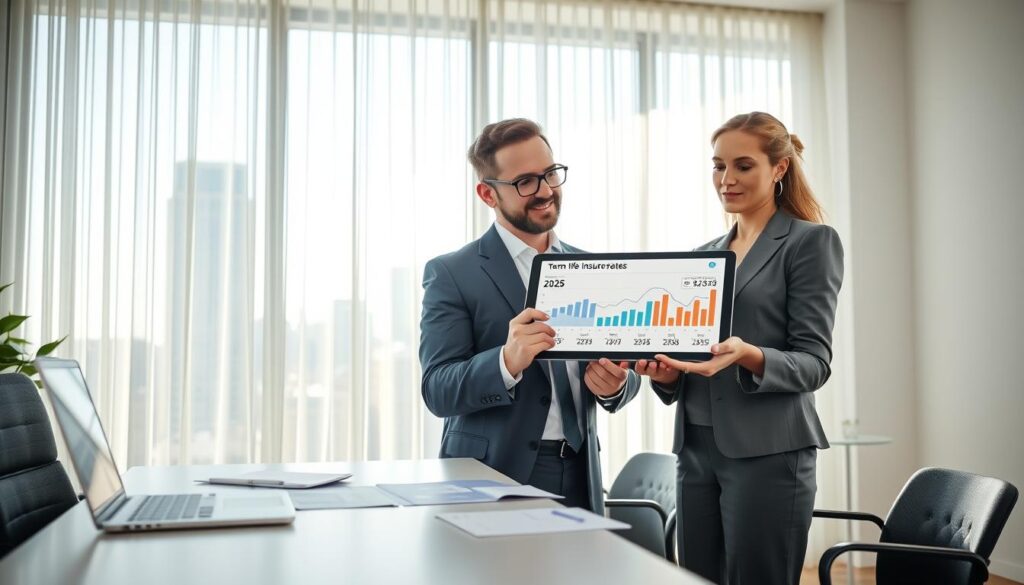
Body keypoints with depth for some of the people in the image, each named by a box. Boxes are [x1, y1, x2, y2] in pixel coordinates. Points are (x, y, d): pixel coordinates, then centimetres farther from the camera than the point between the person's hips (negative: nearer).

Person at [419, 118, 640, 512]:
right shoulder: (452, 274, -7)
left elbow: (622, 370, 8)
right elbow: (437, 390, -13)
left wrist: (615, 383, -15)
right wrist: (507, 361, -31)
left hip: (579, 478, 4)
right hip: (490, 479, -4)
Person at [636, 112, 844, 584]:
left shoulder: (811, 241, -3)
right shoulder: (705, 253, 16)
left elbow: (814, 362, -9)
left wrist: (749, 356, -28)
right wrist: (667, 371, -5)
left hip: (768, 451, -6)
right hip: (696, 446, 6)